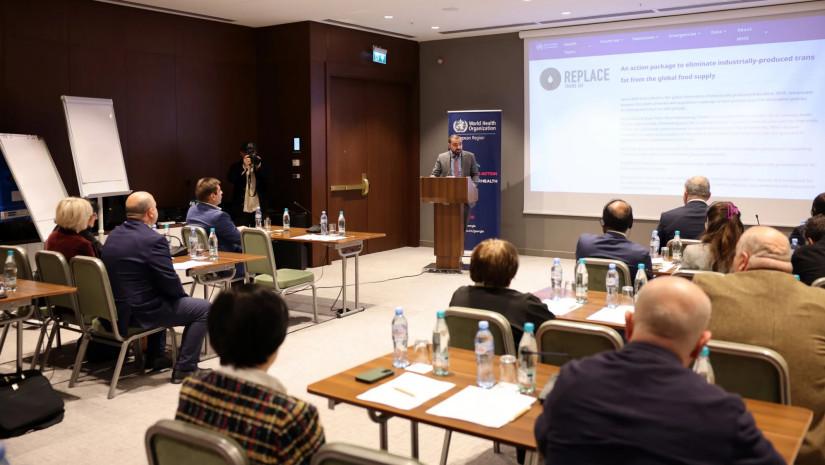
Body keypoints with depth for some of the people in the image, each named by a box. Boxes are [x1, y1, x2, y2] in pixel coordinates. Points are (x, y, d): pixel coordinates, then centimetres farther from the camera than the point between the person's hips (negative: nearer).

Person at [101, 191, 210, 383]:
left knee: (163, 299, 36)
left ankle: (155, 357, 39)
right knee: (204, 308, 3)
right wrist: (182, 295, 4)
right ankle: (184, 369, 6)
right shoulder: (153, 240, -20)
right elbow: (170, 283, -19)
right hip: (139, 312, -9)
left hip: (116, 309, 9)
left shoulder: (113, 235, 7)